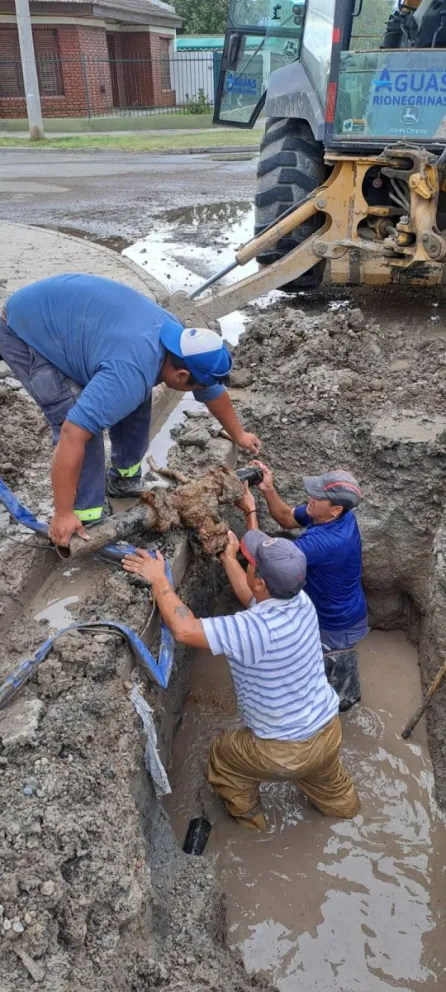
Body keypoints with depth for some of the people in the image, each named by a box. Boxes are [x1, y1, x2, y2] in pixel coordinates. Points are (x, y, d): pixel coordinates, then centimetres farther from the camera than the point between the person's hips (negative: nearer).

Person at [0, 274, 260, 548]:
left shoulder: (182, 340, -8)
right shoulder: (130, 375, -37)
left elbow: (214, 391, 9)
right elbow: (72, 436, -39)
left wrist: (239, 435, 22)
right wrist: (63, 514, -33)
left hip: (71, 316, 8)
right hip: (24, 331, -8)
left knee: (136, 401, 5)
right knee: (83, 427, -18)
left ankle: (124, 478, 21)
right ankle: (88, 521, -6)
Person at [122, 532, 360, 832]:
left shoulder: (257, 630, -37)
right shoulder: (301, 601, -13)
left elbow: (184, 629, -34)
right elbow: (254, 599, 9)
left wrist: (158, 579, -23)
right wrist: (228, 559, 13)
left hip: (288, 752, -6)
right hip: (329, 729, 6)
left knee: (222, 755, 24)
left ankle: (251, 820, 47)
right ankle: (342, 806, 67)